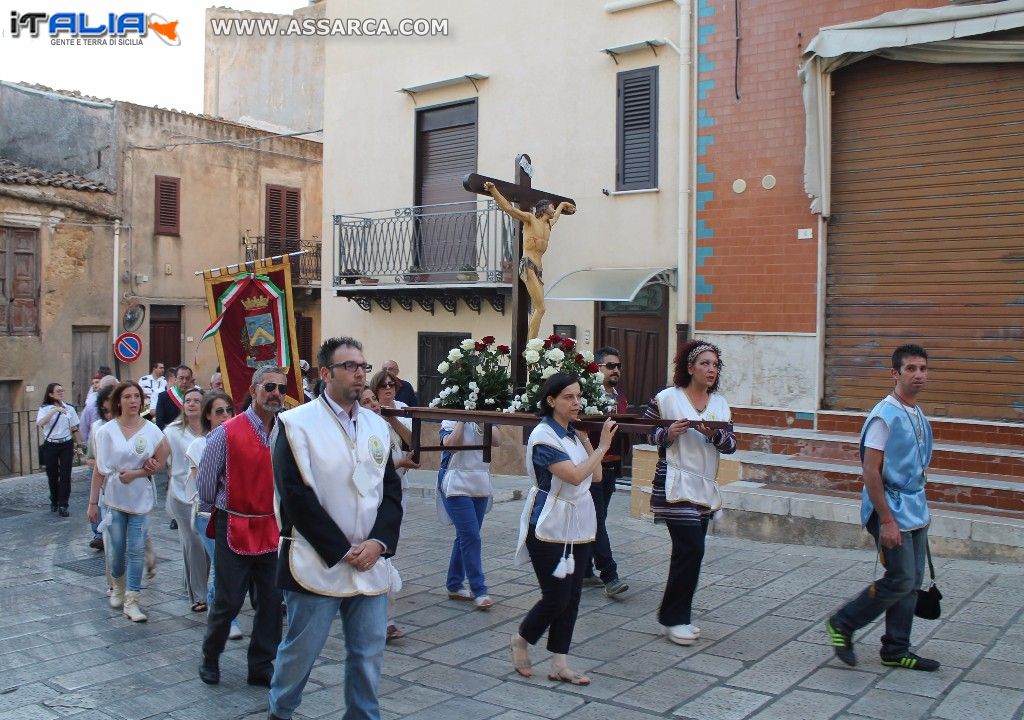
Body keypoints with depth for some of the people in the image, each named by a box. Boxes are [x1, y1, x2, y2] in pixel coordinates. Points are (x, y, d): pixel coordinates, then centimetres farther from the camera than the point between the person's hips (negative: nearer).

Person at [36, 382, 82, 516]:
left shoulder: (69, 408, 4)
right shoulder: (44, 409, -2)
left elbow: (75, 429, 8)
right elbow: (39, 423, -22)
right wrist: (54, 411, -31)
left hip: (66, 445, 1)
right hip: (50, 446, -1)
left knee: (65, 475, -4)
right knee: (52, 475, 9)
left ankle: (63, 505, 0)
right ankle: (54, 501, 31)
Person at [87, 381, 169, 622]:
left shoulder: (151, 429, -3)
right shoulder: (107, 431, -3)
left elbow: (158, 463, 0)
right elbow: (100, 469, -2)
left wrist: (135, 473, -15)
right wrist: (93, 502, -3)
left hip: (140, 498, 0)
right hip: (113, 497, 0)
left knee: (137, 549, -1)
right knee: (116, 547, 8)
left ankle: (131, 601, 5)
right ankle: (118, 588, 35)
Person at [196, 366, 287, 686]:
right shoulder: (227, 433, -9)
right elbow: (204, 482, 1)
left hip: (273, 529, 3)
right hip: (235, 527, -3)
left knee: (272, 602, 9)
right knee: (228, 601, 5)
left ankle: (261, 667, 25)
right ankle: (210, 658, 31)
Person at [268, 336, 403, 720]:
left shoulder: (377, 425, 10)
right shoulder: (297, 423, -7)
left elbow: (391, 489, 8)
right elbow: (297, 496, -13)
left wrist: (378, 542, -8)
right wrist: (342, 551, -13)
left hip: (371, 564, 4)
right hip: (319, 563, -4)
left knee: (369, 654, 10)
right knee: (301, 650, 10)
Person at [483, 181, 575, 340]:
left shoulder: (549, 224, 23)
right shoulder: (529, 218, 2)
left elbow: (556, 214, 47)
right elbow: (508, 208, -7)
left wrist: (563, 205, 64)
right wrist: (493, 190, -16)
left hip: (538, 268, 8)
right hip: (528, 265, -8)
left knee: (536, 310, -1)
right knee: (540, 309, -17)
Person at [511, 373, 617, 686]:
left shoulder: (573, 434, 9)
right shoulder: (543, 436, -14)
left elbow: (596, 476, 7)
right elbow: (575, 475, -23)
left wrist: (586, 440, -1)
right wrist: (602, 446, -17)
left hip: (578, 526, 8)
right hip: (550, 528, -7)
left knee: (572, 597, 7)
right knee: (556, 598, -3)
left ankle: (560, 664, 15)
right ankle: (521, 639, 23)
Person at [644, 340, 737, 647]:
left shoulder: (720, 404, 9)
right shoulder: (667, 398, -6)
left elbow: (731, 445, 5)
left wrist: (713, 434, -15)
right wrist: (668, 434, -18)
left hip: (704, 488, 6)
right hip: (675, 486, -6)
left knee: (688, 551, 10)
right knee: (692, 549, -11)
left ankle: (676, 615, 23)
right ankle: (673, 617, 3)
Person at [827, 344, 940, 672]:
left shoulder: (919, 415, 11)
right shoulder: (885, 415, -16)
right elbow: (870, 471, -19)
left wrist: (920, 510, 20)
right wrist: (887, 520, -21)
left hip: (916, 511, 9)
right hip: (892, 511, -8)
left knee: (912, 582, 10)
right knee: (900, 580, -7)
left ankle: (896, 650, 21)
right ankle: (843, 623, 10)